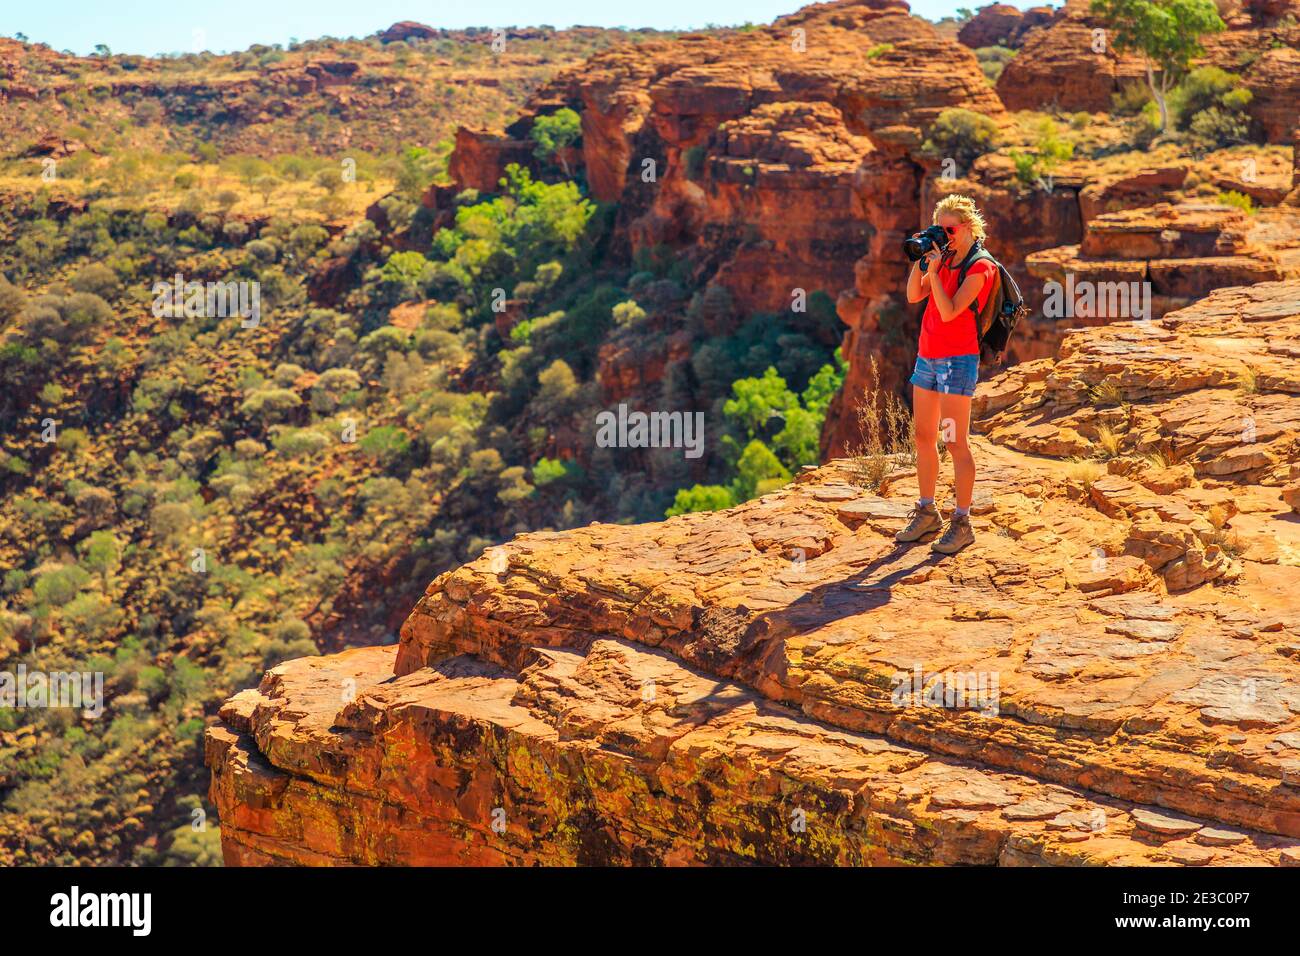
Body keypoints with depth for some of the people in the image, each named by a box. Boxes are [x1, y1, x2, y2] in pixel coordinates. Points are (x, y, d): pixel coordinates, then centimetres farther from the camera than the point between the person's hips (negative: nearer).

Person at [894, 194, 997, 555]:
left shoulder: (979, 268, -11)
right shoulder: (944, 259, 12)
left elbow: (949, 311, -19)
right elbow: (913, 296, 9)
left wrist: (934, 270, -17)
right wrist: (920, 259, -1)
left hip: (957, 360, -8)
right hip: (927, 356, 8)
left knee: (955, 443, -7)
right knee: (923, 436, 11)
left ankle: (962, 524, -2)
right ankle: (927, 514, 21)